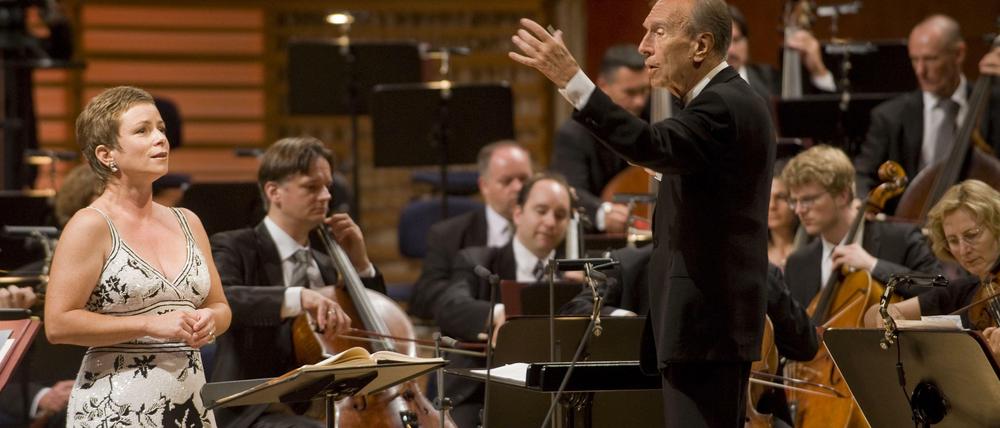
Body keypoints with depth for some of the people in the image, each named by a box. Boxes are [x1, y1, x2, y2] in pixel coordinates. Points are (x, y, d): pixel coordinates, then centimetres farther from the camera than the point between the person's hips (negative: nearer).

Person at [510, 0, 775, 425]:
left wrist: (570, 80, -40)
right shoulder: (731, 101, 18)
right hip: (713, 322, 11)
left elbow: (652, 147, -34)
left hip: (706, 326, -11)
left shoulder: (723, 106, -17)